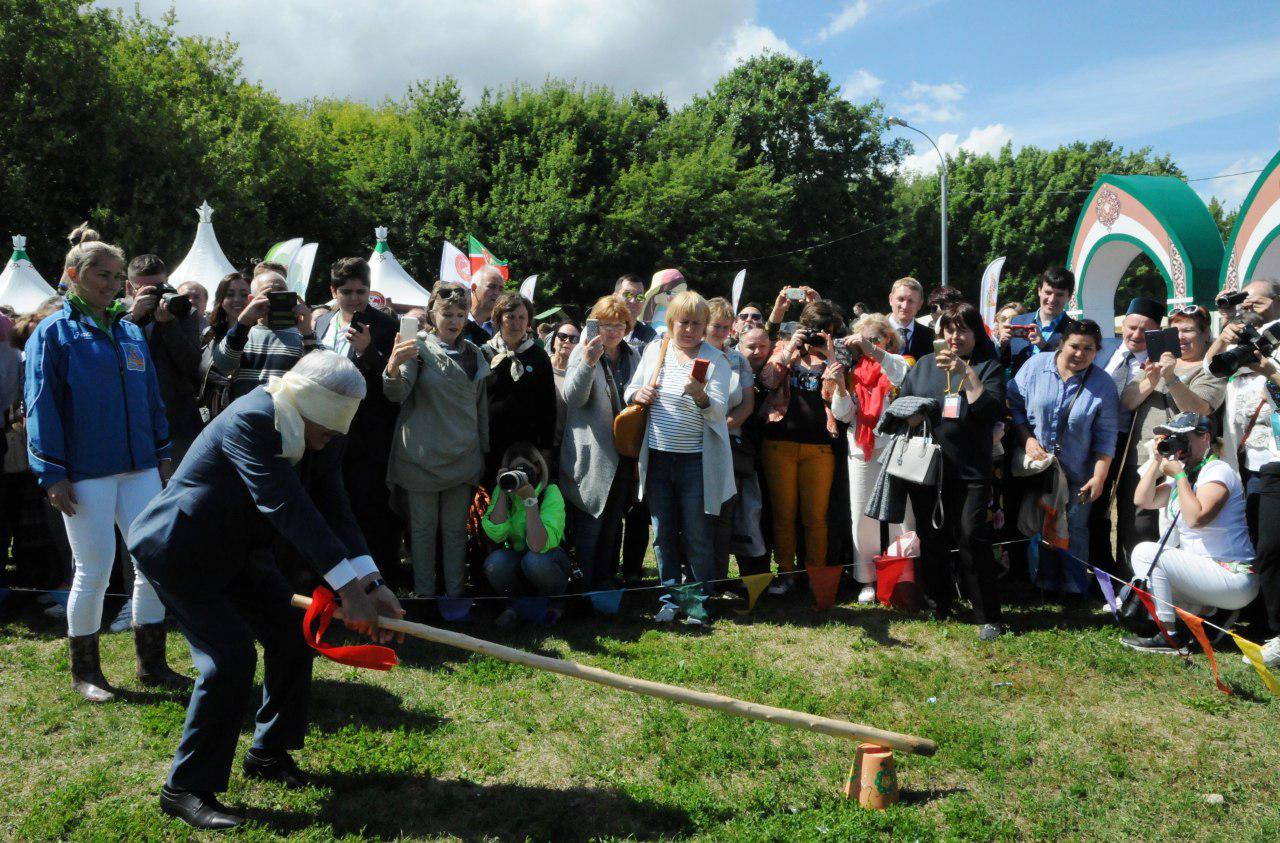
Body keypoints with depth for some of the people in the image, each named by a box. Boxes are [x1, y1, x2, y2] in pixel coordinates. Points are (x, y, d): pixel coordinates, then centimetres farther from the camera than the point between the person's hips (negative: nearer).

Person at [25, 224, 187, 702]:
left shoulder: (130, 332, 13)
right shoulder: (53, 333, -2)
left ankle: (152, 663, 16)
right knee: (94, 569, 0)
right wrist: (52, 474, -10)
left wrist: (163, 455, 11)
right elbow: (41, 407, -5)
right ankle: (84, 672, 18)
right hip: (85, 474, -5)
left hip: (139, 468, 5)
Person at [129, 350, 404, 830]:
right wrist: (348, 587, -40)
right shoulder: (251, 421, -31)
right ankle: (185, 789, 1)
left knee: (292, 636, 7)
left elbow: (333, 510, -13)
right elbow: (289, 509, -38)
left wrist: (371, 583, -26)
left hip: (235, 549, 9)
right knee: (230, 657, -15)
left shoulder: (320, 439, -6)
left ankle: (268, 752, 27)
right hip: (179, 551, -8)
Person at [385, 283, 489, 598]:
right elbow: (398, 393, -15)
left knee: (455, 530, 9)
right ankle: (424, 595, 15)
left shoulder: (473, 353, 10)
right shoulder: (418, 347, -3)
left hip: (462, 458, 3)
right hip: (422, 455, -3)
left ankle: (455, 594, 19)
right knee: (423, 528, 5)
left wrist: (483, 452, 13)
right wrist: (393, 368, -37)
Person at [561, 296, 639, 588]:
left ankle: (606, 581, 28)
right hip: (593, 457, -5)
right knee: (589, 527, 0)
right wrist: (588, 363, -34)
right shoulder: (583, 352, -6)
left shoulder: (632, 356, 10)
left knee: (612, 526, 15)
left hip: (623, 454, 6)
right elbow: (572, 397, -21)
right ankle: (587, 589, 10)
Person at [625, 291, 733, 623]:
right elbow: (630, 392, 12)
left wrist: (700, 395, -34)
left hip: (695, 460, -3)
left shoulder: (715, 360, -6)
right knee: (663, 533, 12)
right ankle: (670, 596, 24)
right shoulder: (655, 350, 4)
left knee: (698, 536, 2)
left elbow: (719, 410, -14)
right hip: (657, 458, 4)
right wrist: (639, 394, -10)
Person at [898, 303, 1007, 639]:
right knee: (931, 537, 10)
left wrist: (967, 373, -17)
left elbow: (992, 410, -11)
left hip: (969, 470, -3)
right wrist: (911, 417, -4)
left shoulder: (987, 366, 4)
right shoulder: (924, 365, 14)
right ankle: (938, 603, 27)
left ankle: (989, 617, -1)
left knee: (970, 537, -11)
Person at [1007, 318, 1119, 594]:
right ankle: (1044, 582, 25)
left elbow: (1106, 437, -6)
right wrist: (1027, 439, -10)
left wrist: (1099, 478, -9)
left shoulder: (1103, 385, -7)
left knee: (1075, 529, 7)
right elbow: (1014, 404, 1)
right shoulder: (1036, 366, -7)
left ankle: (1073, 586, 20)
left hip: (1077, 475, -1)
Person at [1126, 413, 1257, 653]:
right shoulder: (1183, 474, 14)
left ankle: (1169, 636, -16)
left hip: (1233, 579, -9)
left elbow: (1196, 518, -27)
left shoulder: (1218, 471, -12)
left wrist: (1179, 475, -18)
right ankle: (1207, 610, 8)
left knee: (1146, 552, -18)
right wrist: (1157, 461, -1)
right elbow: (1142, 501, 6)